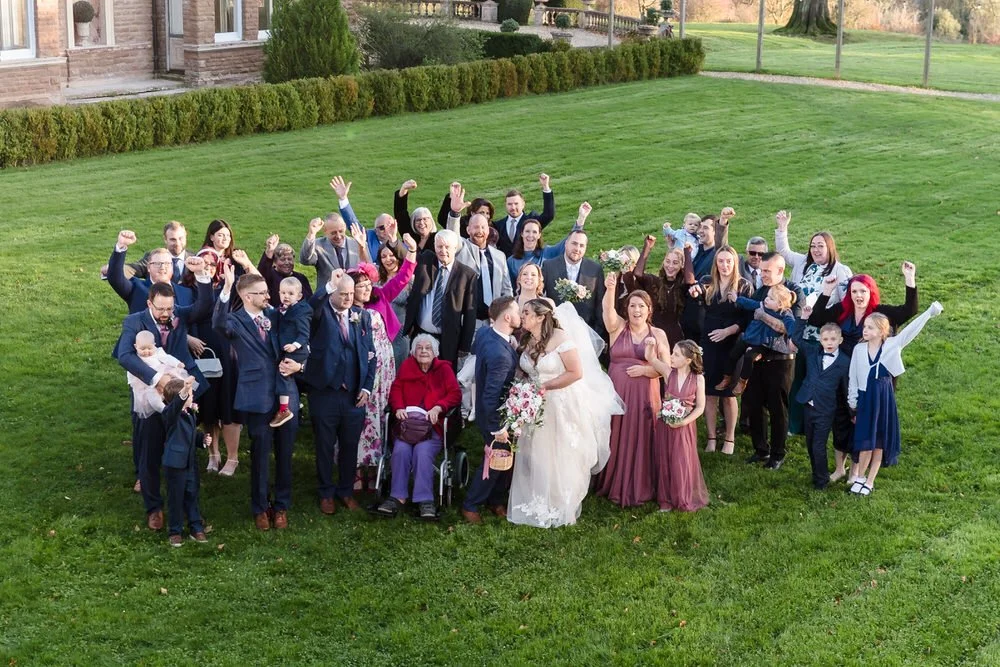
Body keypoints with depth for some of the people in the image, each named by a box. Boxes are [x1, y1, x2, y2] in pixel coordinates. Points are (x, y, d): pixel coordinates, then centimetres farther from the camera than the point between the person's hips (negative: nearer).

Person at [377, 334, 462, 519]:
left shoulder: (444, 369, 9)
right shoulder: (406, 366, 15)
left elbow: (455, 394, 2)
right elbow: (396, 390, 11)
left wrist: (438, 408, -15)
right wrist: (398, 408, -10)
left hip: (432, 426, -2)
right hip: (407, 423, 2)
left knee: (423, 451, -30)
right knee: (401, 450, -28)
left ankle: (425, 500, -27)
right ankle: (398, 496, -24)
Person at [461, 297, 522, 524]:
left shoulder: (484, 332, -10)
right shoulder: (500, 355, -37)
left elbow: (475, 351, 15)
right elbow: (491, 397, -33)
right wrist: (498, 429, -23)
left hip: (489, 410, 9)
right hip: (495, 417, -9)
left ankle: (496, 500, 38)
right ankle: (470, 506, 26)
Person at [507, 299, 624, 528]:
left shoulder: (560, 337, -16)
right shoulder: (526, 341, 5)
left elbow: (576, 373, -19)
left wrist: (545, 386, -18)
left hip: (563, 407, -6)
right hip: (537, 406, 6)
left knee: (562, 459, 5)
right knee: (535, 458, 8)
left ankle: (562, 509, 19)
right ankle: (537, 506, 21)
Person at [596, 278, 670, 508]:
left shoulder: (658, 334, 5)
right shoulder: (617, 327, 3)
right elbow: (608, 309, -19)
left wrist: (645, 370, -13)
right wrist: (610, 289, -38)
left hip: (644, 396, 0)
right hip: (617, 393, 0)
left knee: (641, 440, 1)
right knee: (617, 439, 4)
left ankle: (640, 487, 14)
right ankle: (615, 486, 18)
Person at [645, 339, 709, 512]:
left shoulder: (698, 379, -9)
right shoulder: (669, 372, -4)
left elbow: (700, 407, -5)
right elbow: (651, 358, -6)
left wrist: (684, 421, -16)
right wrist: (651, 345, -26)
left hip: (685, 426, -2)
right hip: (665, 424, 2)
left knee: (683, 462, 4)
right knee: (664, 461, 7)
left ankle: (684, 499, 20)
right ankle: (666, 499, 19)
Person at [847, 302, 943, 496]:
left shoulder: (893, 345, -5)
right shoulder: (859, 349, -3)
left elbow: (912, 328, -10)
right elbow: (853, 379, 4)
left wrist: (930, 311, -21)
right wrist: (853, 405, 5)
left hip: (884, 399, 0)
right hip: (866, 399, 0)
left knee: (879, 443, 6)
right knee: (866, 442, 0)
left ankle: (869, 481, 16)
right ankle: (859, 477, 18)